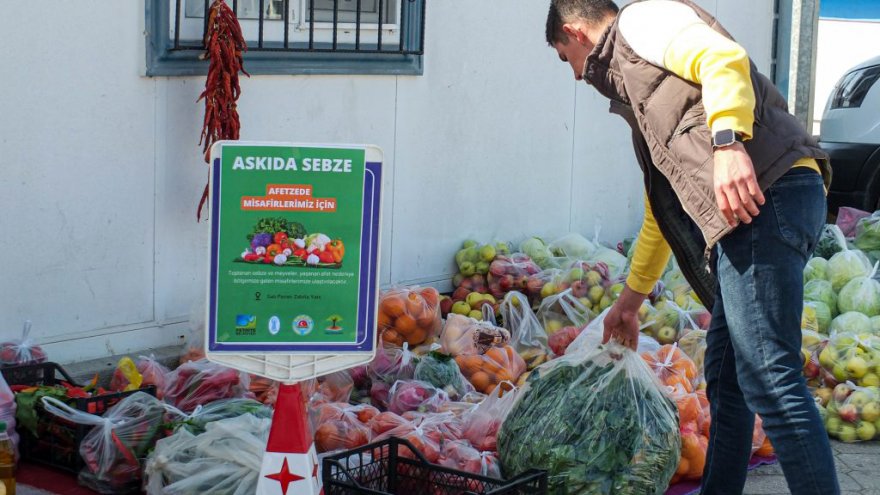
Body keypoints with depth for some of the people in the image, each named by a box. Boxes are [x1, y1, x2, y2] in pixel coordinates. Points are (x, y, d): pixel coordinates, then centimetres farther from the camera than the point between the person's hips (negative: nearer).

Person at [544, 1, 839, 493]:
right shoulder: (628, 75, 35)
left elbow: (724, 58, -14)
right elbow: (664, 207, 40)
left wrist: (727, 140, -30)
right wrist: (631, 299, 45)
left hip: (764, 191, -10)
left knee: (769, 377, -14)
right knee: (726, 381, 17)